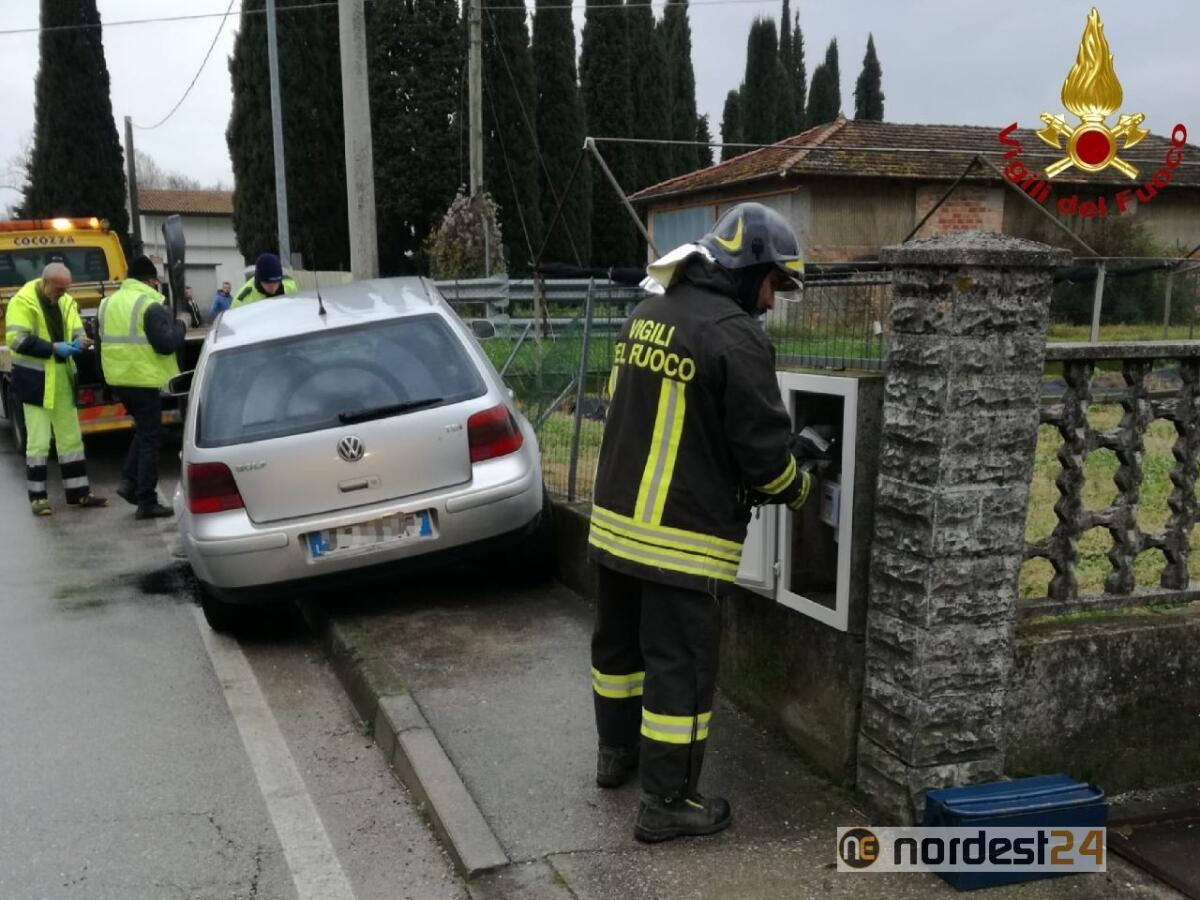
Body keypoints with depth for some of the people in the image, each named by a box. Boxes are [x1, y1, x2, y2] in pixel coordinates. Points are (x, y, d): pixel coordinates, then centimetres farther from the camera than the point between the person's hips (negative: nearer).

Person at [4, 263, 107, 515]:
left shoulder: (66, 301, 8)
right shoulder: (23, 301, -12)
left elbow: (76, 332, 12)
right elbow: (16, 340, -19)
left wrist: (79, 342, -12)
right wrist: (53, 348, -24)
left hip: (62, 380, 7)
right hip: (35, 380, -7)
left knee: (71, 438, 11)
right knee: (39, 441, -3)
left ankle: (78, 493, 18)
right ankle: (38, 496, 7)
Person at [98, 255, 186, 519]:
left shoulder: (109, 303, 13)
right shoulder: (150, 305, -13)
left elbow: (104, 339, 21)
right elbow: (167, 344, -17)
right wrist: (179, 327, -1)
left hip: (118, 379, 8)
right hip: (145, 380, -8)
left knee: (143, 429, 23)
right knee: (150, 437, -1)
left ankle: (129, 481, 13)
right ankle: (147, 502, 1)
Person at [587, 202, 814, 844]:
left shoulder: (646, 314, 9)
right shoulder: (735, 336, -17)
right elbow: (763, 446, -15)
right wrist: (798, 488, 5)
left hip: (615, 518, 9)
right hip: (680, 537, -8)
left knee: (619, 642, 22)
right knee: (680, 666, 3)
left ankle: (617, 753, 41)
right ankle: (666, 804, 14)